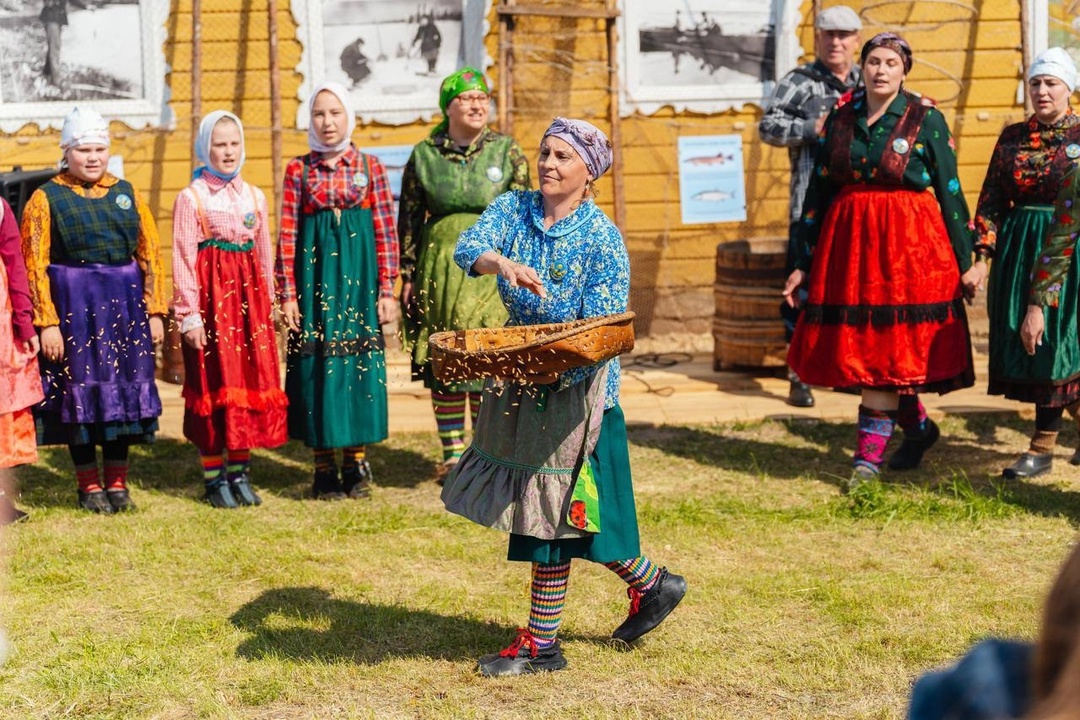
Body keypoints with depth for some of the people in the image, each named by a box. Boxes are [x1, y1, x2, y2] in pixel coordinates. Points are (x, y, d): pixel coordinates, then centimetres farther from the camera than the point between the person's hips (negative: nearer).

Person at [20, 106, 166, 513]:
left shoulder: (126, 194, 8)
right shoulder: (46, 199, -2)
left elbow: (150, 255, 7)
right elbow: (35, 265, -7)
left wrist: (155, 311, 0)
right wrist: (46, 323, -14)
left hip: (125, 305, 3)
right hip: (73, 307, -3)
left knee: (125, 390, 6)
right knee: (80, 391, 2)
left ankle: (117, 483, 17)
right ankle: (89, 486, 14)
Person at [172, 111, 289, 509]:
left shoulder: (254, 197, 12)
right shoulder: (190, 199, -2)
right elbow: (183, 262, -6)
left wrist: (267, 304, 11)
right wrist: (189, 316, -11)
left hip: (249, 298, 5)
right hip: (212, 297, -4)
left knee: (251, 380, 5)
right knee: (214, 383, -1)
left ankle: (240, 472, 15)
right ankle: (214, 478, 7)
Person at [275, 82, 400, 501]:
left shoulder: (370, 167, 6)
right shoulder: (299, 170, 5)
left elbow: (386, 231, 4)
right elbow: (287, 235, 3)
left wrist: (387, 290, -2)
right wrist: (287, 294, -4)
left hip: (359, 277, 0)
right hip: (315, 275, 0)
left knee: (360, 362, 0)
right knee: (317, 365, 0)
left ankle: (357, 464, 10)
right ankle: (325, 468, 8)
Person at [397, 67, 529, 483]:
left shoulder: (507, 152, 4)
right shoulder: (424, 156, 4)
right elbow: (409, 218, 8)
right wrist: (409, 274, 4)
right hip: (439, 268, 1)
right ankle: (452, 454, 14)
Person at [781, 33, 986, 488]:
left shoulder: (926, 119, -2)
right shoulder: (841, 117, 7)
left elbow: (950, 192, 0)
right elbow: (818, 190, 10)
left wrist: (966, 261, -2)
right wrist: (803, 262, 9)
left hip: (909, 243, -4)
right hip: (848, 241, 4)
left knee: (888, 346, -6)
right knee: (859, 344, 7)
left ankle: (870, 451, -1)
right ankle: (918, 426, 28)